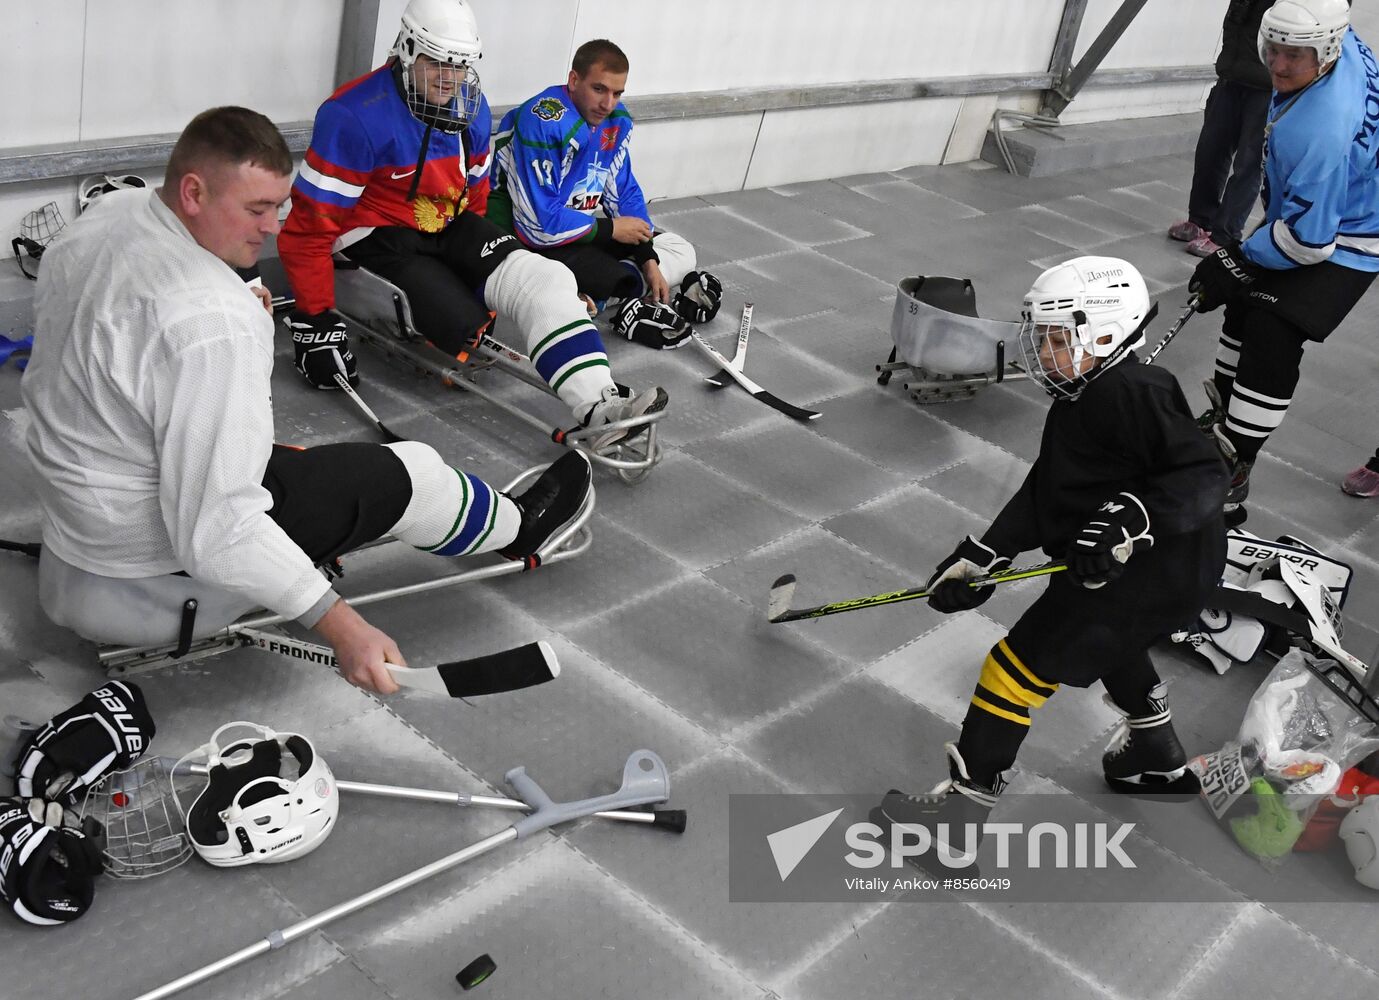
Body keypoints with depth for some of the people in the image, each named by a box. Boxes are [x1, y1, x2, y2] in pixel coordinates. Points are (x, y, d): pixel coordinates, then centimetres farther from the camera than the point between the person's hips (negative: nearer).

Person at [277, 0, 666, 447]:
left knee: (543, 279, -17)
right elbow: (309, 225, -21)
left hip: (448, 227, 6)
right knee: (464, 326, -26)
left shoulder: (472, 108, 0)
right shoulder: (354, 116, -23)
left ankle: (599, 405, -26)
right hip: (378, 239, -6)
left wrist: (479, 270, 23)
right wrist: (315, 320, -21)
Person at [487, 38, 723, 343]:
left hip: (585, 227, 9)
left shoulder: (616, 120, -1)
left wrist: (649, 261, -6)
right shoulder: (541, 122, -26)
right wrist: (611, 228, -16)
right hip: (531, 239, -9)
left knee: (680, 251, 7)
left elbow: (625, 192, 7)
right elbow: (539, 224, -28)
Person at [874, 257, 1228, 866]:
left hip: (1144, 575, -11)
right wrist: (981, 557, 2)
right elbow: (1039, 497, 9)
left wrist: (1131, 519, -37)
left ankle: (962, 811, 1)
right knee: (1109, 644, 37)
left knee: (1019, 668, -6)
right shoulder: (1079, 403, 12)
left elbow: (1204, 476, -26)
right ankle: (1159, 765, 55)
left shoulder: (1132, 394, -19)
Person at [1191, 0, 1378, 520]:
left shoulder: (1321, 133, -37)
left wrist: (1238, 262, -17)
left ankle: (1228, 477, -14)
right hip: (1312, 209, 11)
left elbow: (1308, 238, -32)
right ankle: (1223, 415, 38)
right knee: (1247, 303, 20)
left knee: (1272, 336, -19)